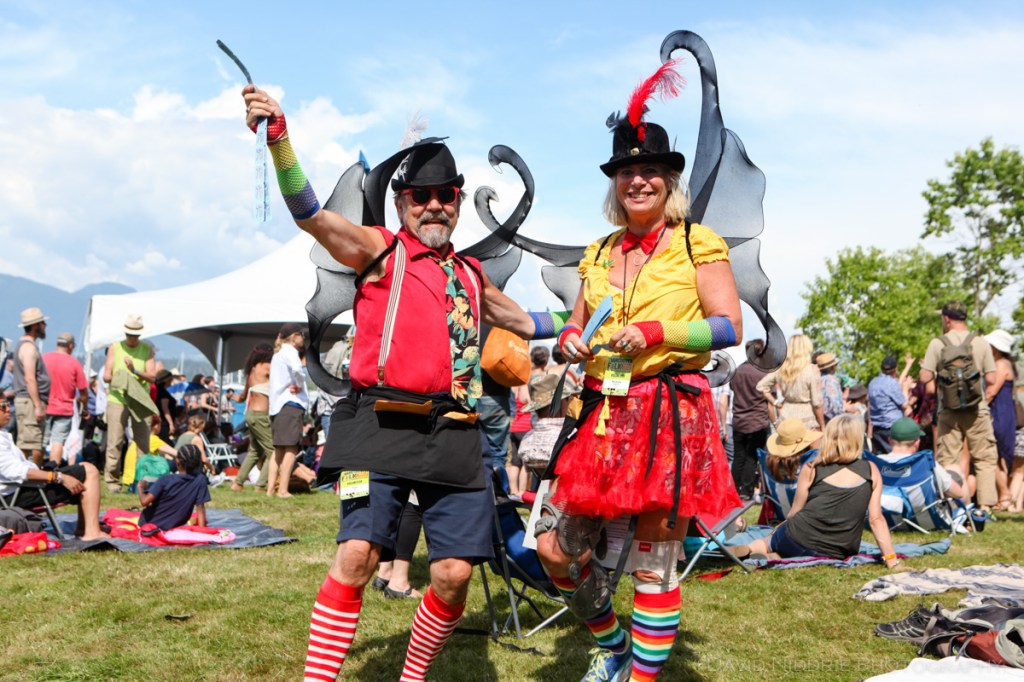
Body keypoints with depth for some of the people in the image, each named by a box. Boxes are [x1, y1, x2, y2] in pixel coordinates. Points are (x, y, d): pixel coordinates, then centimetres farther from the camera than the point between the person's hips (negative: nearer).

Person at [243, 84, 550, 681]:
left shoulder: (471, 275, 20)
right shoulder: (379, 250, 6)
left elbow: (522, 322, 37)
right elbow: (311, 214, -9)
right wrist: (278, 136, -22)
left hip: (453, 437, 4)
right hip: (383, 429, -4)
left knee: (454, 575, 0)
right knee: (356, 554, -14)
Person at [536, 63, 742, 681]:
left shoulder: (697, 244, 0)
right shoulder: (599, 254, 17)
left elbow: (731, 327, -5)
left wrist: (655, 333, -17)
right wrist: (571, 343, 1)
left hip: (672, 413, -6)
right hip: (603, 414, 6)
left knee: (654, 560, -3)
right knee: (555, 546, 5)